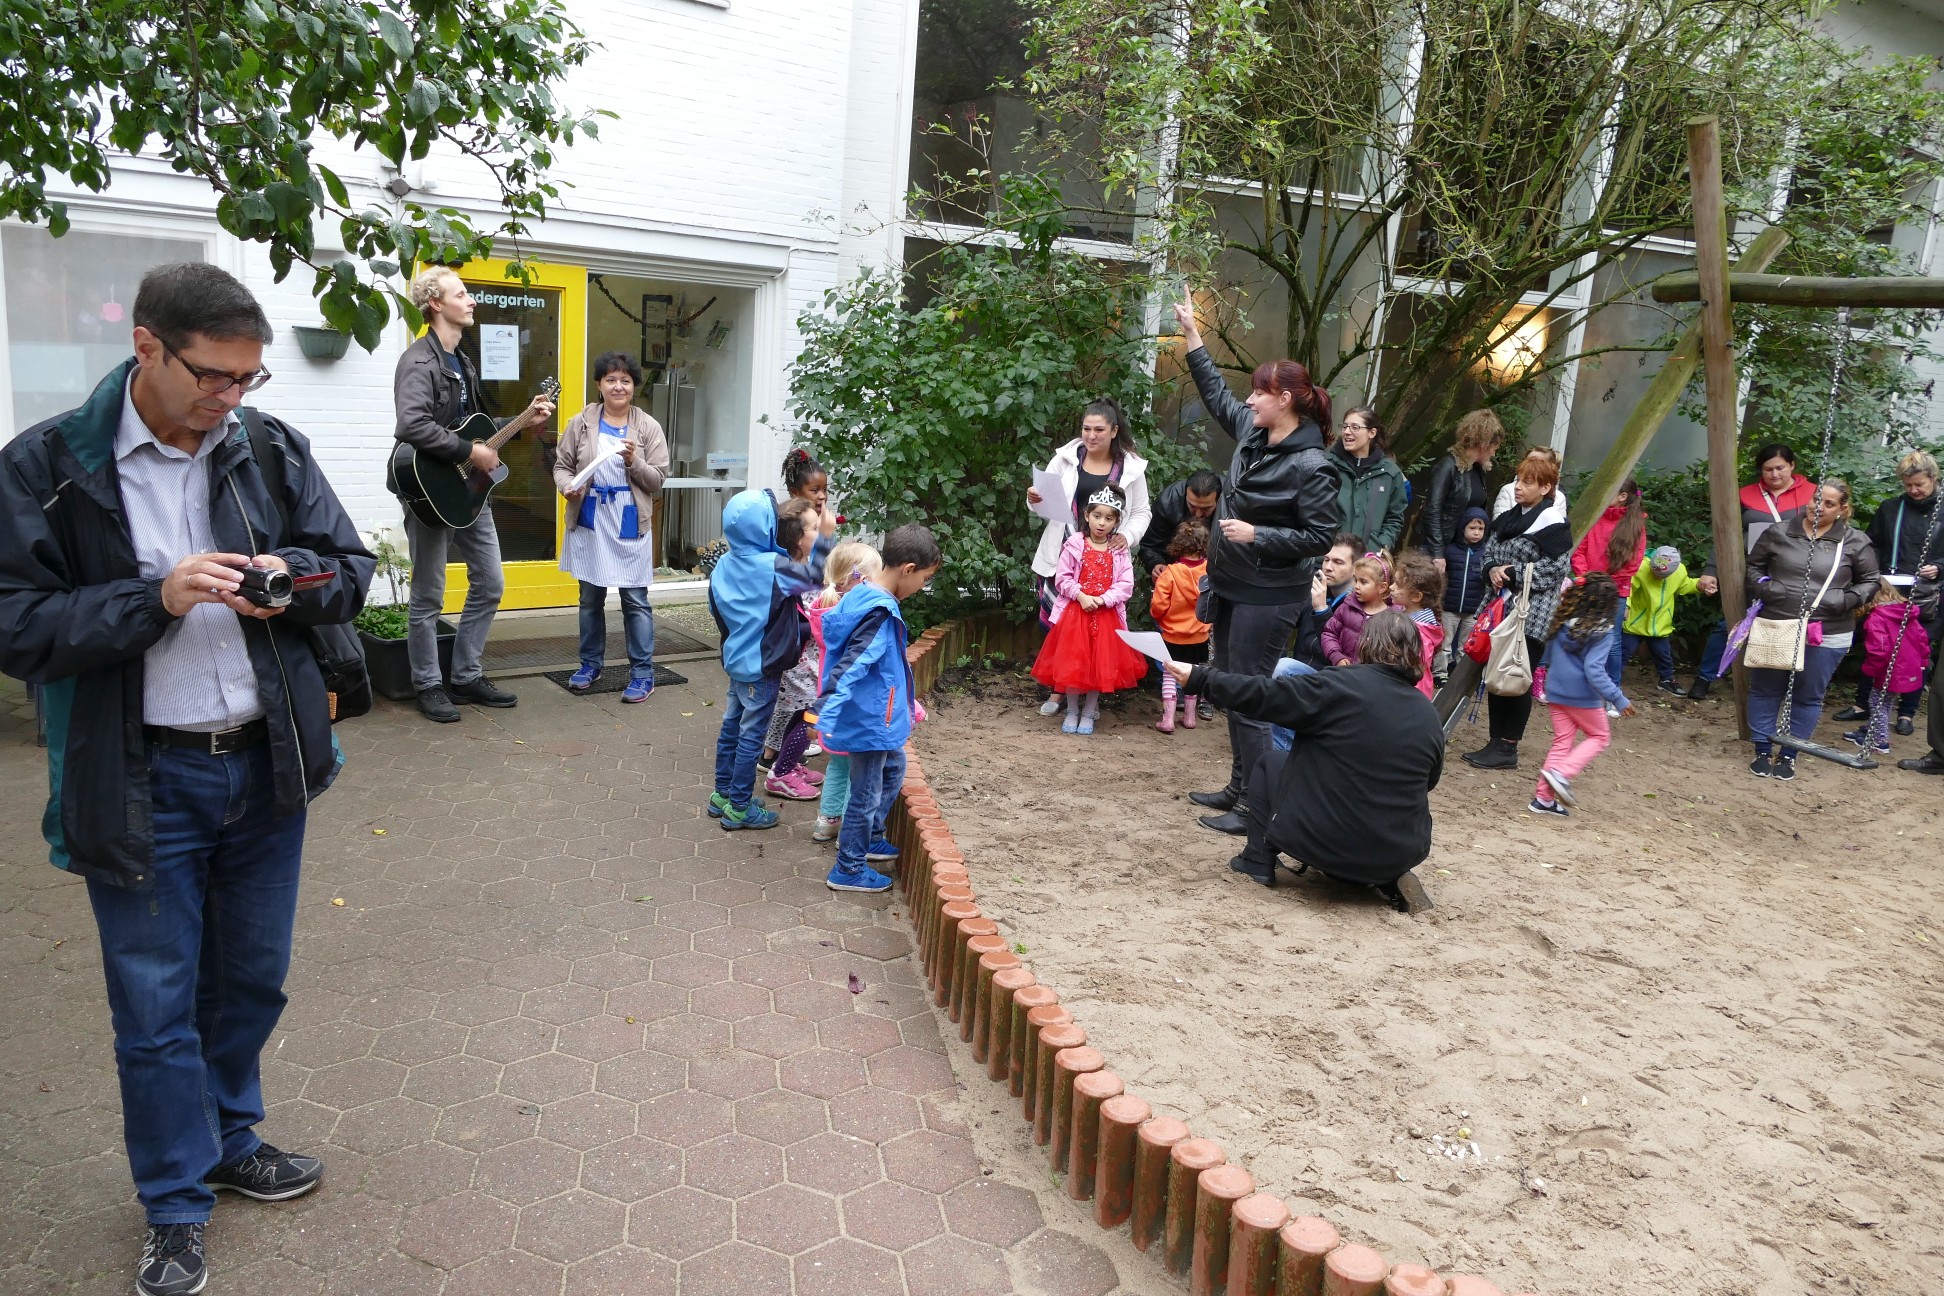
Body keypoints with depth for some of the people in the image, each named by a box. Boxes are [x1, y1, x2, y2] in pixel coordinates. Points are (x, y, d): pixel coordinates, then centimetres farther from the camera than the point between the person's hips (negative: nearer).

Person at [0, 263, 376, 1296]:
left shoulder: (272, 451, 1)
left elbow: (352, 572, 5)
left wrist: (296, 580, -16)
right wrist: (157, 598, -24)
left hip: (265, 765, 4)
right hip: (140, 782, -3)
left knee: (251, 980, 19)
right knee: (156, 1005, 9)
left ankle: (229, 1142, 43)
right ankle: (176, 1208, 29)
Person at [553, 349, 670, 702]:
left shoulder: (649, 427, -1)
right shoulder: (581, 422, 3)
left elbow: (658, 480, -2)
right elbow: (562, 464, 7)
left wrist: (634, 462, -19)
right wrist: (567, 485, -13)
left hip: (631, 528, -2)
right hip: (589, 525, 2)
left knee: (635, 601, 0)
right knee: (590, 598, 14)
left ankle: (642, 673, 8)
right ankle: (591, 664, 29)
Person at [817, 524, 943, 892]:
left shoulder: (862, 596, 2)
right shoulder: (880, 612, -26)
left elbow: (832, 624, 18)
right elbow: (850, 665, -33)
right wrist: (825, 713, -39)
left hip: (879, 716, 10)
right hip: (870, 719, -10)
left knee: (893, 769, 28)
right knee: (867, 794, 5)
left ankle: (868, 838, 42)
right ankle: (848, 870, 19)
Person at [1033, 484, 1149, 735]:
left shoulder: (1120, 551, 0)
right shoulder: (1074, 545, -3)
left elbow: (1126, 586, -5)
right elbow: (1062, 578, -4)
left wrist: (1102, 600, -18)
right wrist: (1080, 596, -18)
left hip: (1107, 614, 1)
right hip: (1074, 611, -1)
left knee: (1101, 664, 5)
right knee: (1072, 662, 3)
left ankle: (1088, 713, 20)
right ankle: (1072, 711, 20)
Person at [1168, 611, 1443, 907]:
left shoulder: (1337, 687, -13)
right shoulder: (1430, 715, 2)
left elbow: (1260, 695, -10)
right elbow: (1429, 780, 14)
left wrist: (1199, 678, 1)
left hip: (1323, 841, -4)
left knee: (1269, 762, 19)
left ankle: (1258, 861, 19)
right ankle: (1383, 878, 17)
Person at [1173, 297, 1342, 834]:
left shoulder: (1310, 465, -19)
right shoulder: (1252, 432, 4)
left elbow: (1322, 537, -18)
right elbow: (1216, 393, 20)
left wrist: (1257, 535, -23)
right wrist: (1192, 335, 21)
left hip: (1267, 597, -9)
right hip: (1230, 585, 9)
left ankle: (1256, 806, 5)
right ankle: (1239, 786, 28)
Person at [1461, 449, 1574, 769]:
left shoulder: (1553, 524, -10)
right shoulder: (1508, 518, 12)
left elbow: (1557, 570, -15)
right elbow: (1488, 553, 15)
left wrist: (1513, 573, -16)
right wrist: (1492, 570, -7)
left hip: (1533, 614, -7)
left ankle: (1508, 749, 5)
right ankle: (1495, 742, 18)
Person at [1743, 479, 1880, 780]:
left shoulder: (1855, 542, -1)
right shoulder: (1779, 533, 0)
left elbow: (1870, 581, 7)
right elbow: (1753, 565, 13)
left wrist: (1845, 600, -11)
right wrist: (1762, 587, -6)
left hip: (1827, 636, -1)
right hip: (1774, 628, 1)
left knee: (1808, 697, 8)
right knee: (1764, 690, 8)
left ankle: (1788, 755, 21)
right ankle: (1762, 751, 22)